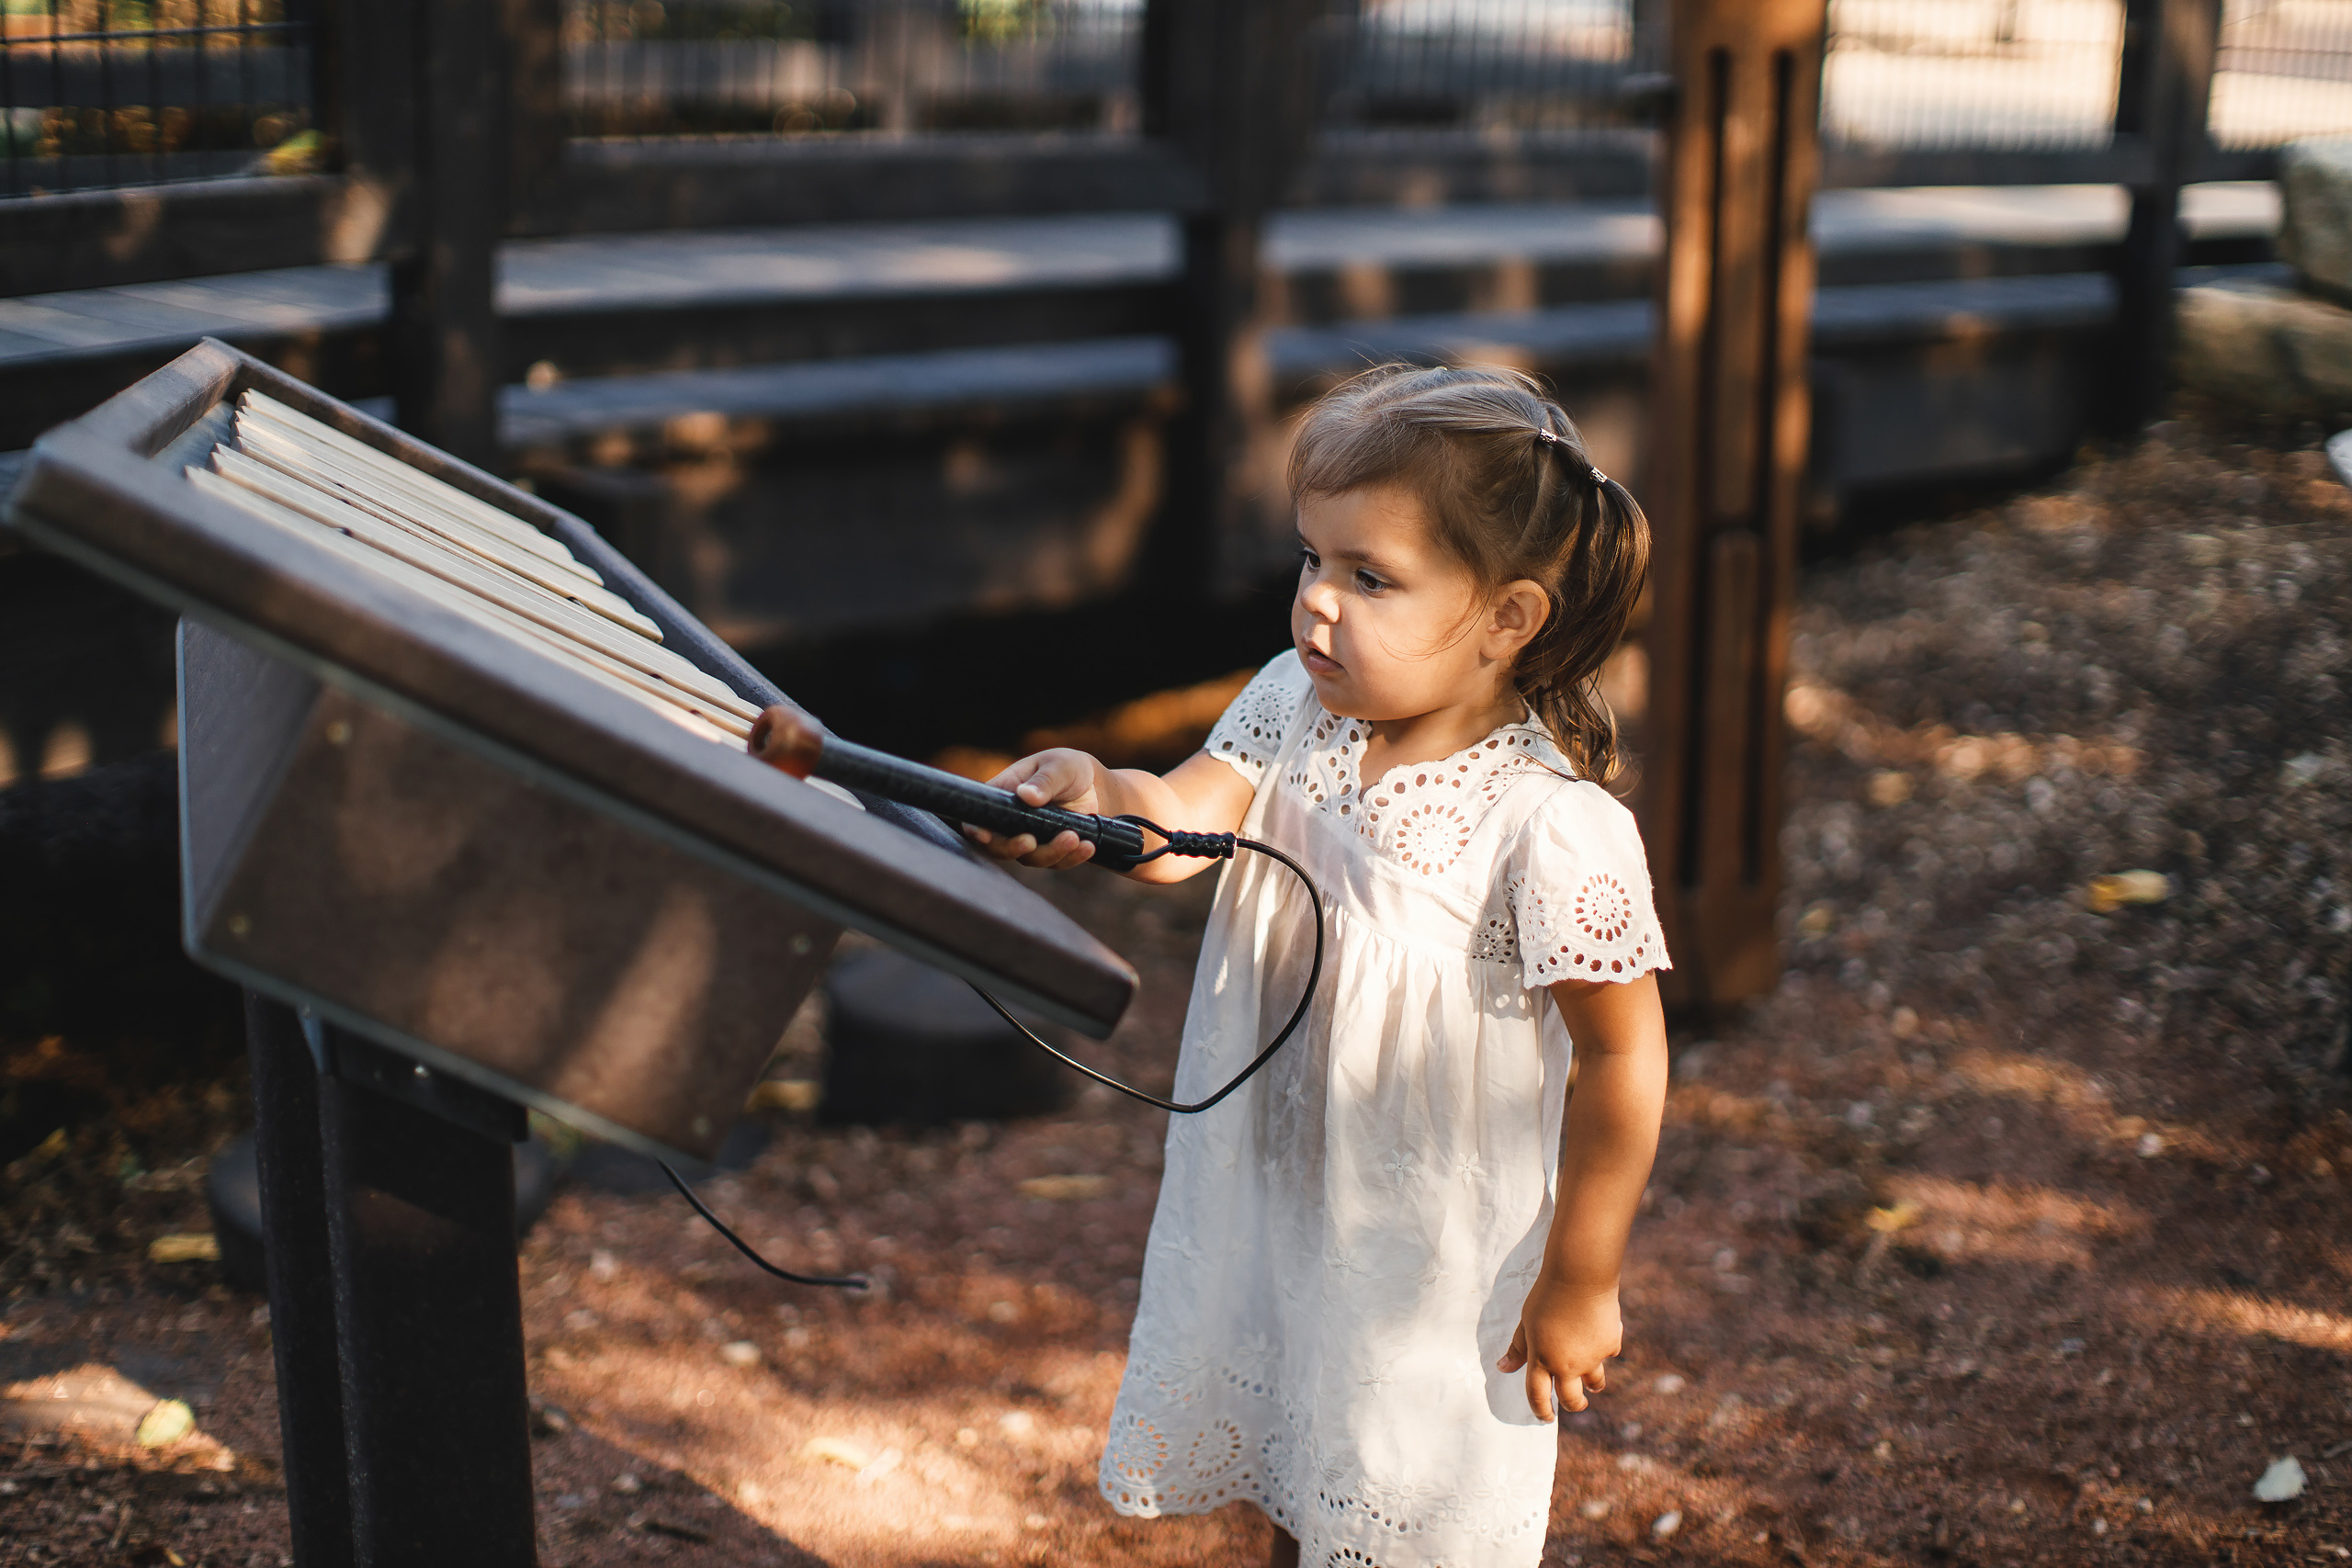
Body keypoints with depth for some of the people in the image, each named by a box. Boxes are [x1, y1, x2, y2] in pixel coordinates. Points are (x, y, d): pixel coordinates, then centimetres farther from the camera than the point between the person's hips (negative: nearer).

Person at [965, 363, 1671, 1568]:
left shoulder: (1553, 828, -26)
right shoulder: (1294, 708, -8)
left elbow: (1626, 1064, -19)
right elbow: (1185, 821, -20)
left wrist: (1579, 1284, -12)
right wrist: (1097, 798, -44)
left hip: (1433, 1273, -5)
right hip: (1265, 1220, 6)